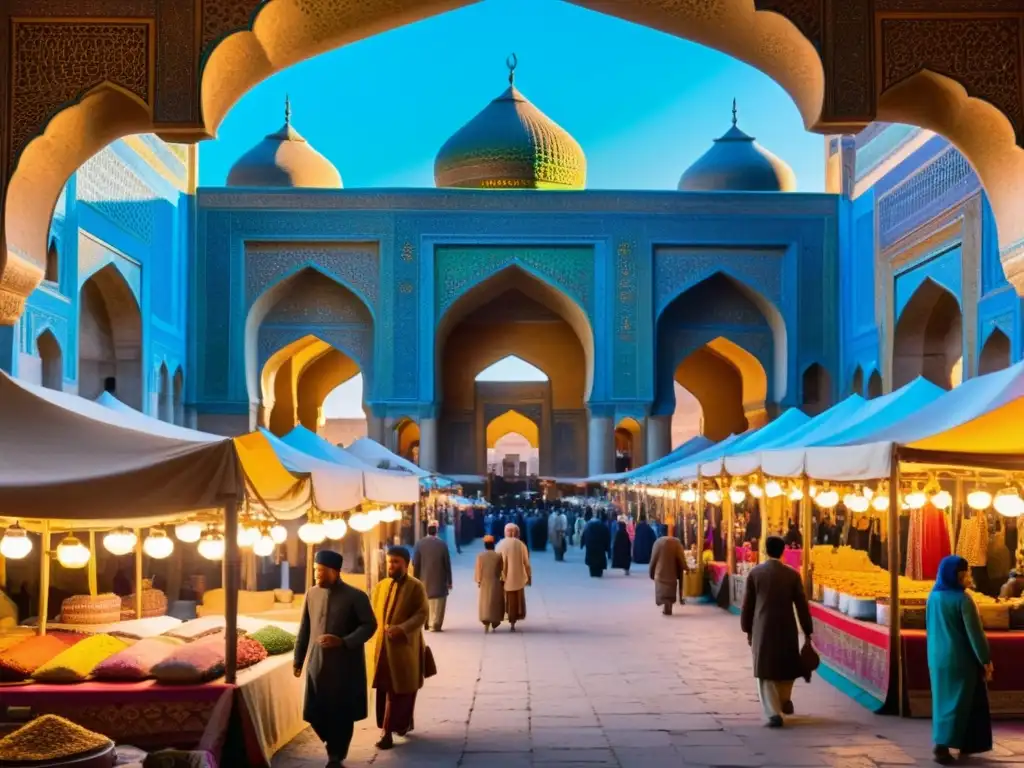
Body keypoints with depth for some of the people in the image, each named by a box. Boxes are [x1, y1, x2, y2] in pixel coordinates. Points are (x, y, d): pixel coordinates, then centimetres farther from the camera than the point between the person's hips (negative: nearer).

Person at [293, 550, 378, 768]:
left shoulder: (355, 596, -9)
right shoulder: (312, 593, 5)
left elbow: (370, 625, -9)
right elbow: (304, 628, 10)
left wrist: (343, 642, -21)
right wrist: (298, 658, 9)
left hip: (345, 666, -4)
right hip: (317, 664, 4)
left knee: (342, 714, 4)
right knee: (314, 713, 6)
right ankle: (334, 746, 33)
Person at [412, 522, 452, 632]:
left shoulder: (420, 544, -5)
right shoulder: (442, 544, -8)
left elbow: (415, 563, -5)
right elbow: (447, 564, -6)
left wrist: (416, 578, 4)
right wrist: (449, 581, 1)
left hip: (424, 580, 3)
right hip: (439, 580, -3)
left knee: (425, 602, 19)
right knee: (437, 603, 3)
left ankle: (427, 623, 29)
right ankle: (435, 624, -1)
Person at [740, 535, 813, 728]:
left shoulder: (755, 573, -3)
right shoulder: (792, 574, -3)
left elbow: (747, 604, 1)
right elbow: (801, 605, -1)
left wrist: (748, 629, 11)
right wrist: (807, 631, 7)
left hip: (763, 629, -1)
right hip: (786, 628, 1)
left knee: (765, 670, 3)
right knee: (786, 666, 23)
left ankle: (773, 713, -8)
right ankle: (784, 701, 39)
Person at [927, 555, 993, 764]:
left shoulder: (933, 597, 4)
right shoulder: (962, 599, -18)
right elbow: (975, 632, -17)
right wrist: (986, 660, -10)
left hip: (938, 658, 7)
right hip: (961, 659, -7)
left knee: (943, 700, 14)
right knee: (957, 701, 1)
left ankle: (963, 743, 24)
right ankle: (942, 745, -5)